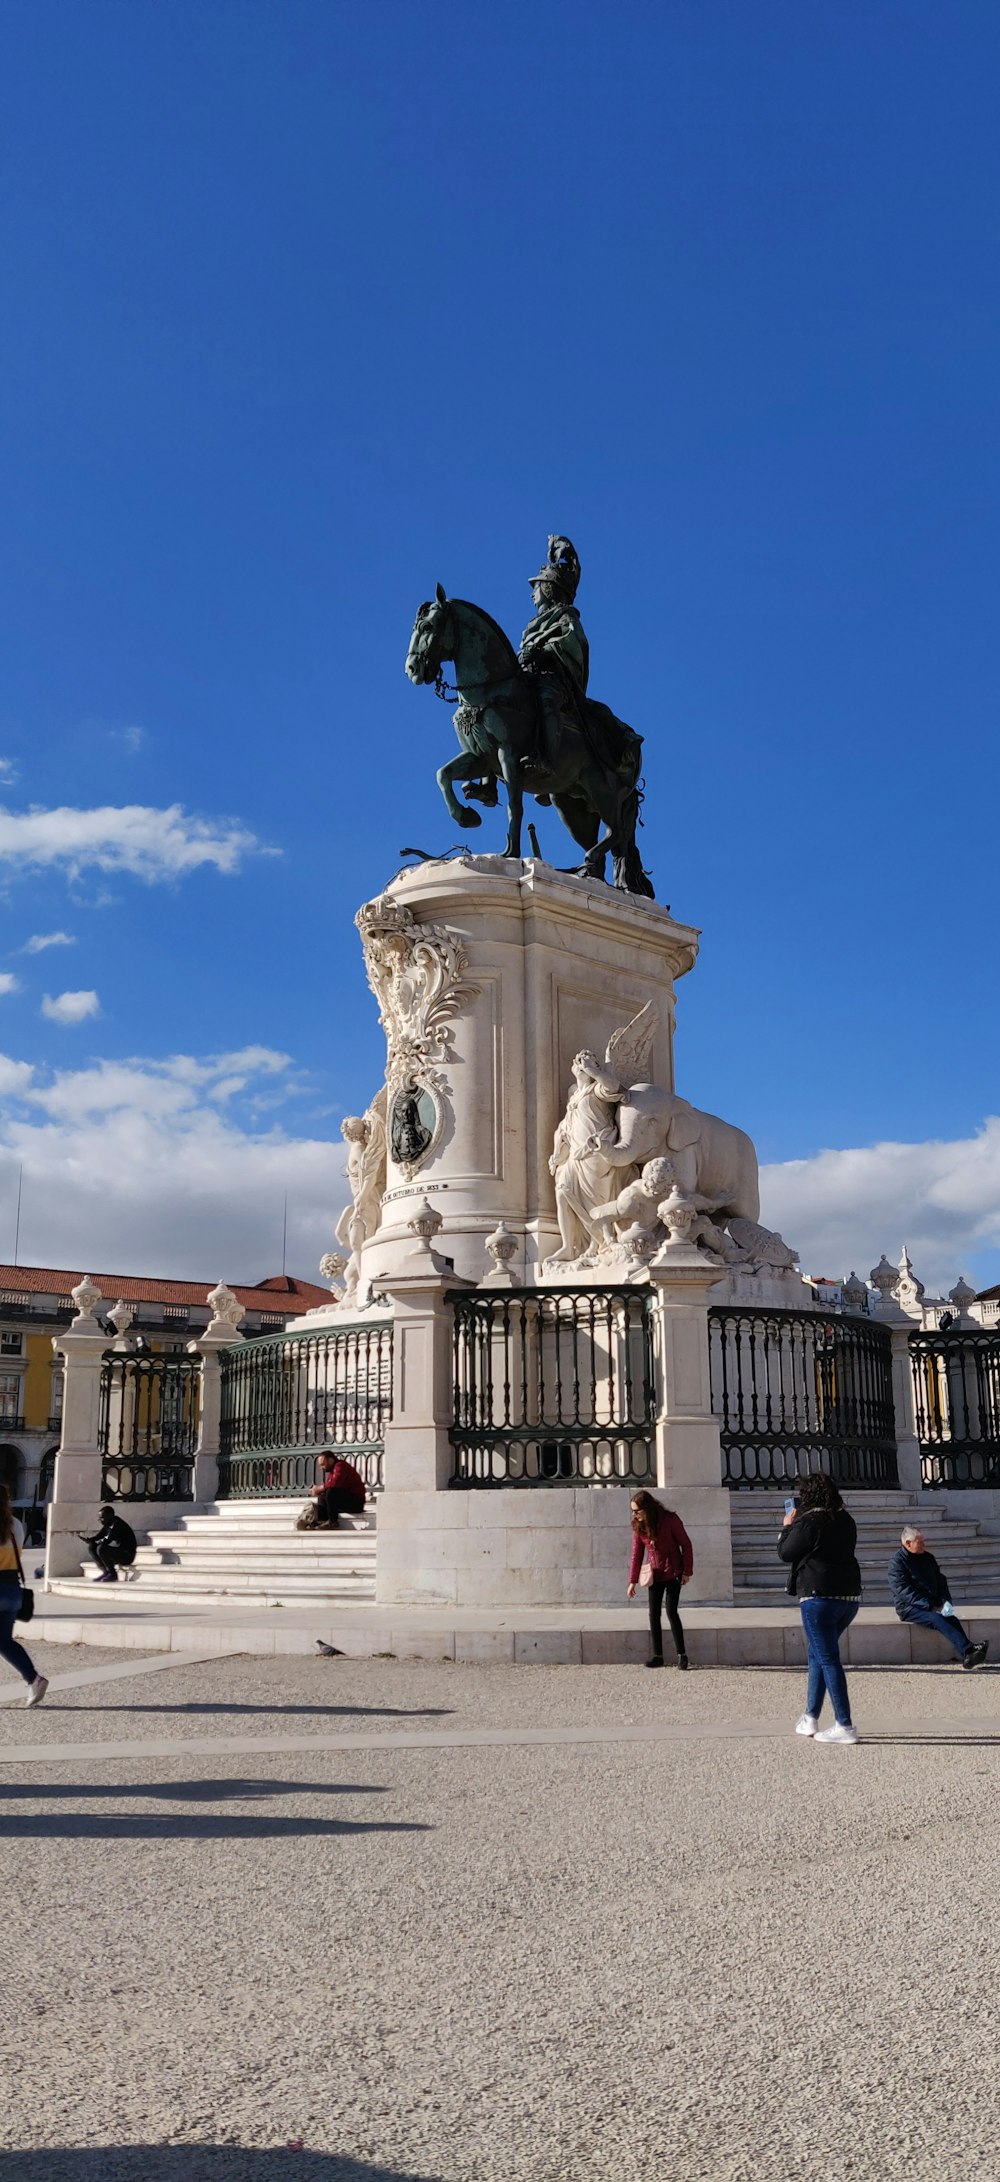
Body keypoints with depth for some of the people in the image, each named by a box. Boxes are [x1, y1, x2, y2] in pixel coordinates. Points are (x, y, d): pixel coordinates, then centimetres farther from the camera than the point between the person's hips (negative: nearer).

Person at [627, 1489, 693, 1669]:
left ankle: (681, 1654, -1)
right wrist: (633, 1581, 2)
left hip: (673, 1573, -5)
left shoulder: (670, 1520, -16)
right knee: (653, 1614, 3)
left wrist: (687, 1571, -9)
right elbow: (637, 1553, 3)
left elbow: (686, 1544, -9)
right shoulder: (638, 1526, -3)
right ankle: (657, 1655, 10)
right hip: (654, 1574, 5)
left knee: (671, 1612, -10)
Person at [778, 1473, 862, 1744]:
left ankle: (845, 1726, -6)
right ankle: (811, 1717, 25)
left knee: (828, 1658, -4)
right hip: (849, 1595, 8)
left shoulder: (809, 1522, -12)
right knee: (817, 1653, 20)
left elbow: (786, 1552, -5)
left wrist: (788, 1526, 11)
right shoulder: (846, 1521, 11)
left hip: (819, 1596, -8)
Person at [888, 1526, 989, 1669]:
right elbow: (904, 1592, -15)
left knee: (952, 1618, -24)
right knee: (936, 1619, -32)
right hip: (909, 1609, -6)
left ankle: (968, 1657, -40)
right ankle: (967, 1651, -44)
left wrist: (945, 1602, -3)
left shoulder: (928, 1558, 14)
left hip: (932, 1606, 6)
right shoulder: (897, 1562, -7)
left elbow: (941, 1581, 17)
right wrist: (930, 1607, -21)